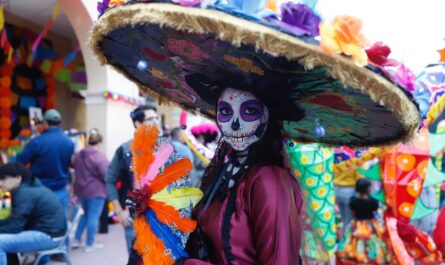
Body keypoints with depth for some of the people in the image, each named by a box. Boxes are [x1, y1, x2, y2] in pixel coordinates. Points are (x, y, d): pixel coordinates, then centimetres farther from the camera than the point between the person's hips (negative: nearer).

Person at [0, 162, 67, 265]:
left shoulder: (24, 193, -19)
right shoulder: (28, 188, 11)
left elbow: (14, 227, -17)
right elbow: (15, 221, 17)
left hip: (48, 235, -11)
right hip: (42, 230, 11)